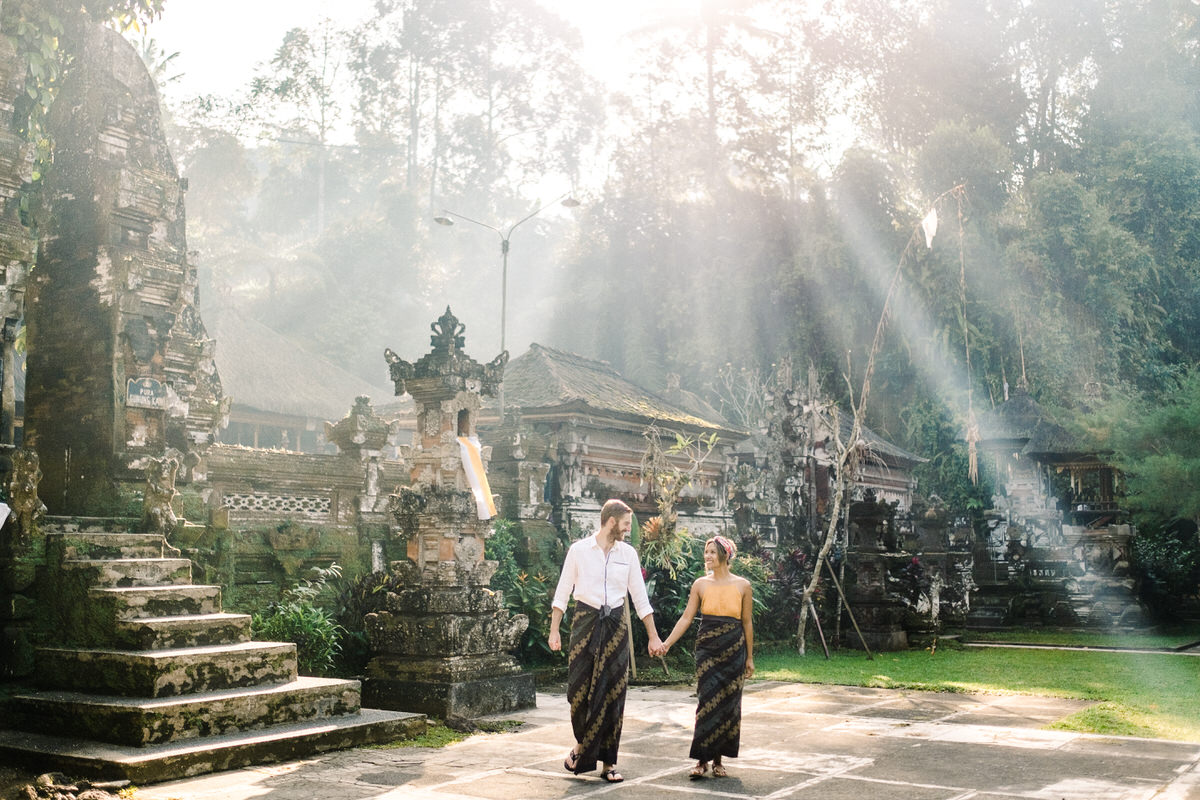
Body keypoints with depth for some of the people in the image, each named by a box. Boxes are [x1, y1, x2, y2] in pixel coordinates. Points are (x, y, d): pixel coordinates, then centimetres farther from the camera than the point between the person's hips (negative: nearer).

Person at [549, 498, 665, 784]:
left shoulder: (628, 553, 5)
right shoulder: (579, 550, -3)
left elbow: (640, 597, 9)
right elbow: (562, 592, 1)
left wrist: (653, 637, 8)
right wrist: (554, 631, -4)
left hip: (616, 624, 2)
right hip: (585, 621, -2)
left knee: (613, 692, 2)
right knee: (579, 687, -1)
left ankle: (608, 762, 11)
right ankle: (582, 743, 26)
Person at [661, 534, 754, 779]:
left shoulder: (742, 585, 1)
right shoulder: (701, 584, 3)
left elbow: (747, 622, 6)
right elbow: (686, 617, 2)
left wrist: (749, 657, 7)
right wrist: (667, 643, -8)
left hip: (733, 650, 0)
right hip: (707, 649, 0)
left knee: (728, 703, 3)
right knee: (706, 701, -6)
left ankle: (718, 759, 13)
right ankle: (702, 759, -1)